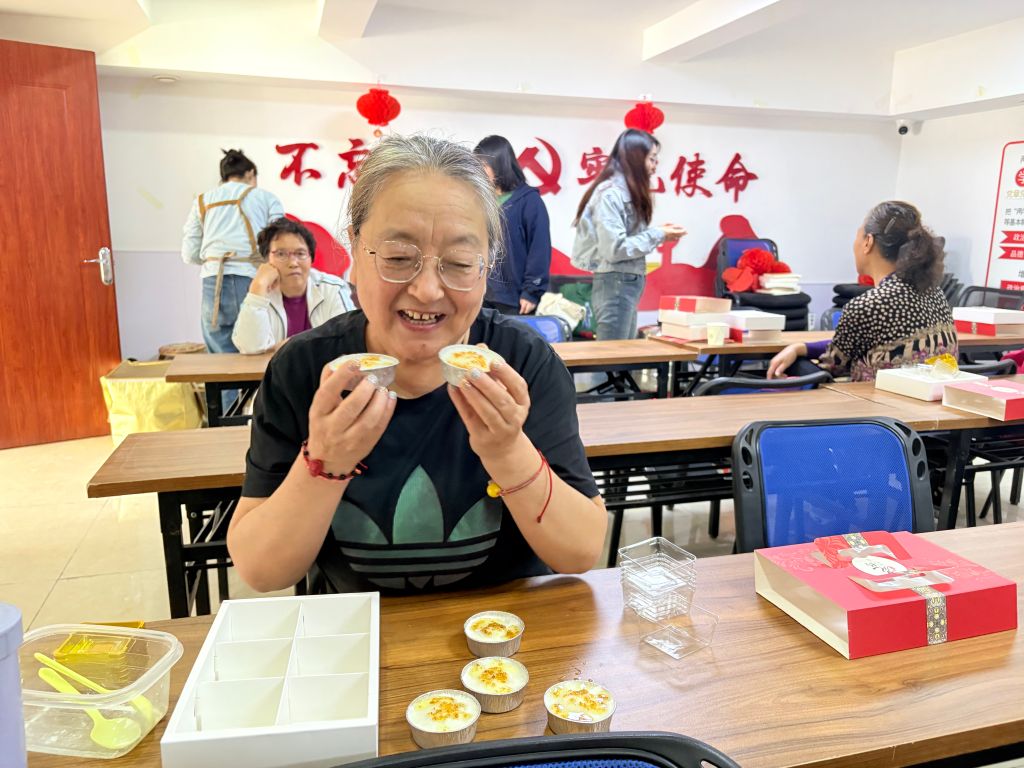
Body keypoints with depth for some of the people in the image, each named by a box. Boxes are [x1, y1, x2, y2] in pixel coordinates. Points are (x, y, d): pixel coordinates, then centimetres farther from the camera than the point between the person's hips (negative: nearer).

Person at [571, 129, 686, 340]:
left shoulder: (627, 192, 15)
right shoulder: (610, 193, -13)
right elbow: (614, 249, -20)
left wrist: (658, 233, 1)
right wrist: (657, 235, -12)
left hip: (628, 283, 10)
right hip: (615, 285, -10)